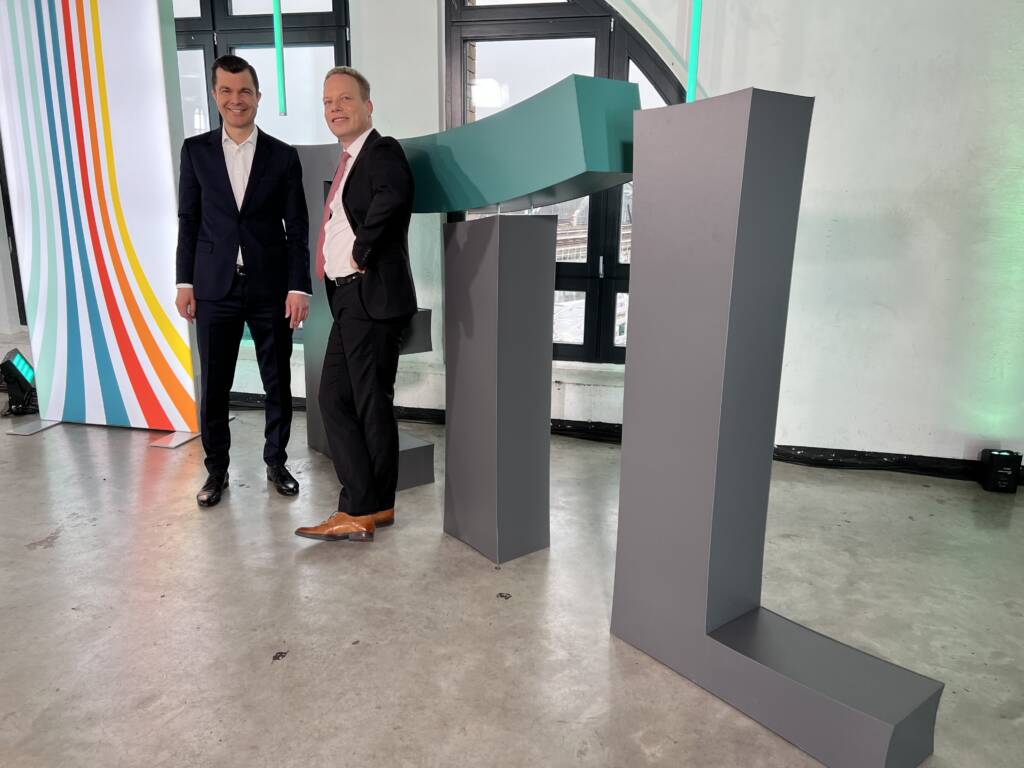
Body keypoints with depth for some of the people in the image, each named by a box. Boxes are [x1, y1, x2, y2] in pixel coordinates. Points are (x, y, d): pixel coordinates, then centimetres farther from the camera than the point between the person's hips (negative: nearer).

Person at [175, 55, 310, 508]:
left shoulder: (283, 156, 3)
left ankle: (276, 462, 25)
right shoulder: (196, 151, 7)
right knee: (213, 386, 6)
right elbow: (188, 221, 8)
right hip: (215, 287, 1)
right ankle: (216, 469, 22)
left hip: (270, 288, -1)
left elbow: (297, 228, 1)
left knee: (278, 384, 7)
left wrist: (299, 287, -6)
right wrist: (185, 281, 4)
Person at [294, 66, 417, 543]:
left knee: (372, 404, -1)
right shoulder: (349, 160, 20)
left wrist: (360, 253, -22)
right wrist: (352, 256, 7)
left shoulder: (382, 151, -9)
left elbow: (390, 196, -31)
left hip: (372, 297, -10)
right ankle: (363, 506, 19)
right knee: (334, 397, 11)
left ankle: (365, 508, 13)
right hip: (349, 298, 10)